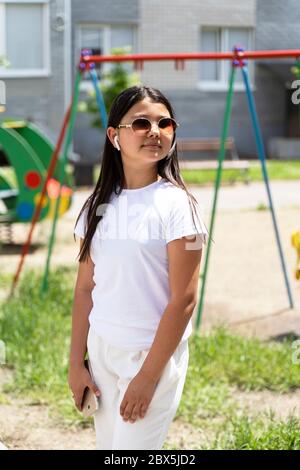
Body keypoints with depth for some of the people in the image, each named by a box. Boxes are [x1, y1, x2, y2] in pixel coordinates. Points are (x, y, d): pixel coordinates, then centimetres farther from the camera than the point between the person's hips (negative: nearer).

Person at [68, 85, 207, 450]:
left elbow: (184, 299, -14)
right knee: (107, 444, 12)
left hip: (154, 353, -5)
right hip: (101, 349, 5)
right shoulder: (99, 205, 3)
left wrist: (149, 375, -15)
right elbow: (85, 287, 7)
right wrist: (76, 362, 5)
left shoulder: (176, 204, -12)